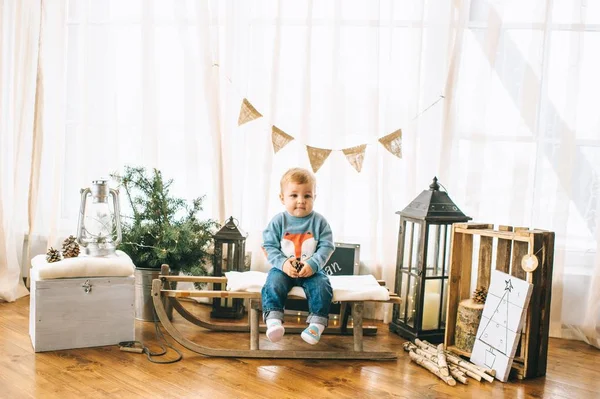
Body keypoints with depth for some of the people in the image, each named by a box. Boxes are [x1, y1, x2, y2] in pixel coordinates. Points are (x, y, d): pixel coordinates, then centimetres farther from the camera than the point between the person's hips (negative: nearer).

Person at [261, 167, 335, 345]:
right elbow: (269, 247, -3)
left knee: (322, 285, -25)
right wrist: (282, 263, -20)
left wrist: (313, 264, -21)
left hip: (311, 270, 0)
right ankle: (273, 319, -29)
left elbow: (326, 247, -5)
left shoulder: (319, 221, -1)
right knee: (273, 284, -28)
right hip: (283, 268, 0)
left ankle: (317, 322, -18)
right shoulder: (278, 221, -2)